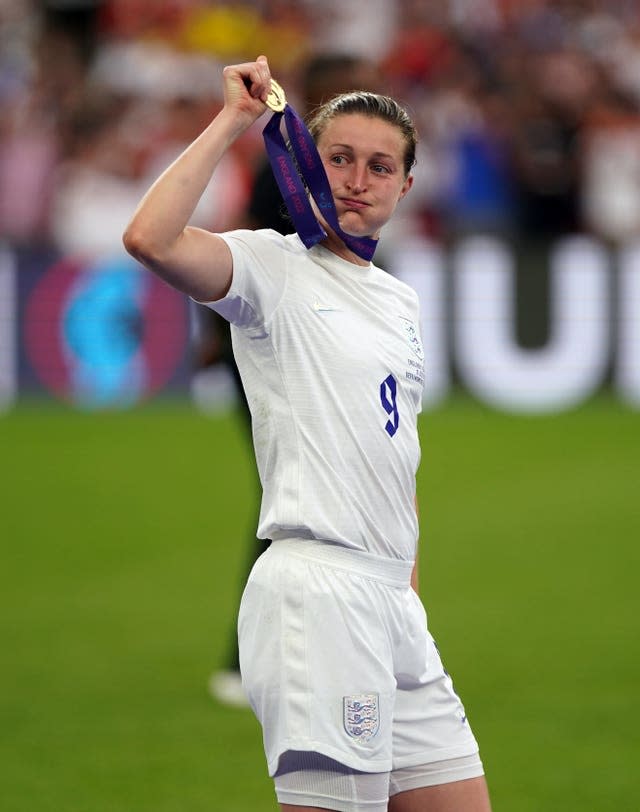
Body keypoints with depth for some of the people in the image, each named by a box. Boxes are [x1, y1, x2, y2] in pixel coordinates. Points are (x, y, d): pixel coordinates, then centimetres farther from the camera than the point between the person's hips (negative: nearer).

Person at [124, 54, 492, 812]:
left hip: (392, 600, 8)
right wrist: (231, 122, -14)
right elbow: (150, 239, -23)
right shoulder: (275, 267, -3)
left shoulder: (400, 300, 20)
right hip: (316, 589, -8)